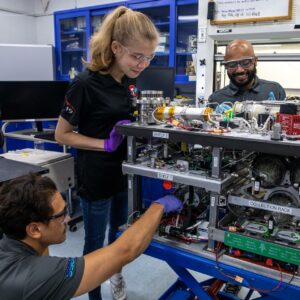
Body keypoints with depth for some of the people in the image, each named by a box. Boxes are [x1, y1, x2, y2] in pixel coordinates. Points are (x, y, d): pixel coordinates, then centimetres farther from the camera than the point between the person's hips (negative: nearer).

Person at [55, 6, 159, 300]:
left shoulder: (129, 80, 0)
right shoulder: (86, 83, -22)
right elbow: (61, 134, -15)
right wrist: (105, 144, -24)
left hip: (125, 172, 7)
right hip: (96, 177, -7)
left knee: (121, 230, 25)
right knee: (95, 241, 11)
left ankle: (116, 274, 52)